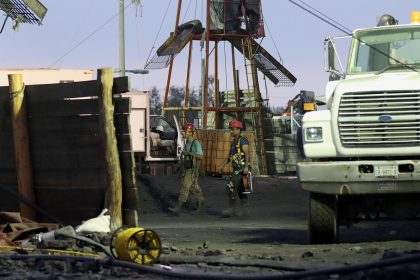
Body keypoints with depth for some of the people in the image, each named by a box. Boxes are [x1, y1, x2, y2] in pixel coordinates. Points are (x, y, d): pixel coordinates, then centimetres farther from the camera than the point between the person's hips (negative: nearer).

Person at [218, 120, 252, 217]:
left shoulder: (243, 140, -11)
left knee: (230, 187, -16)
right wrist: (222, 165, 22)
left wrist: (246, 167, -32)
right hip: (236, 168, 10)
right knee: (239, 188, 13)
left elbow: (247, 154, -21)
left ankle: (232, 208, -14)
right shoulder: (233, 141, 19)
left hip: (242, 168, -10)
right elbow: (230, 156, 27)